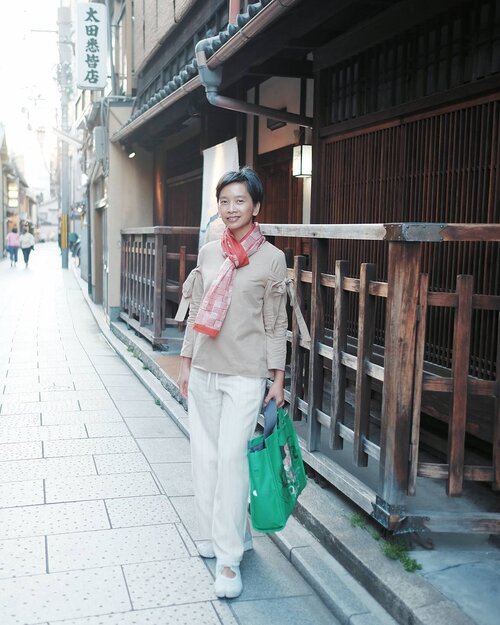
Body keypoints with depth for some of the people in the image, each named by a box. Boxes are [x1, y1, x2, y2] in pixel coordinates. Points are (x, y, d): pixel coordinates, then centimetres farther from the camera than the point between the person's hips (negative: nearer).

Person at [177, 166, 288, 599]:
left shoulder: (272, 258, -5)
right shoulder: (208, 253, 7)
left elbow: (276, 323, -3)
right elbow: (195, 312, 12)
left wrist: (278, 379, -4)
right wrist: (186, 363, 12)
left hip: (246, 374, -5)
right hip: (203, 370, 5)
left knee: (231, 457, -8)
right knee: (205, 455, 10)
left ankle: (229, 558, 4)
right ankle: (218, 532, 29)